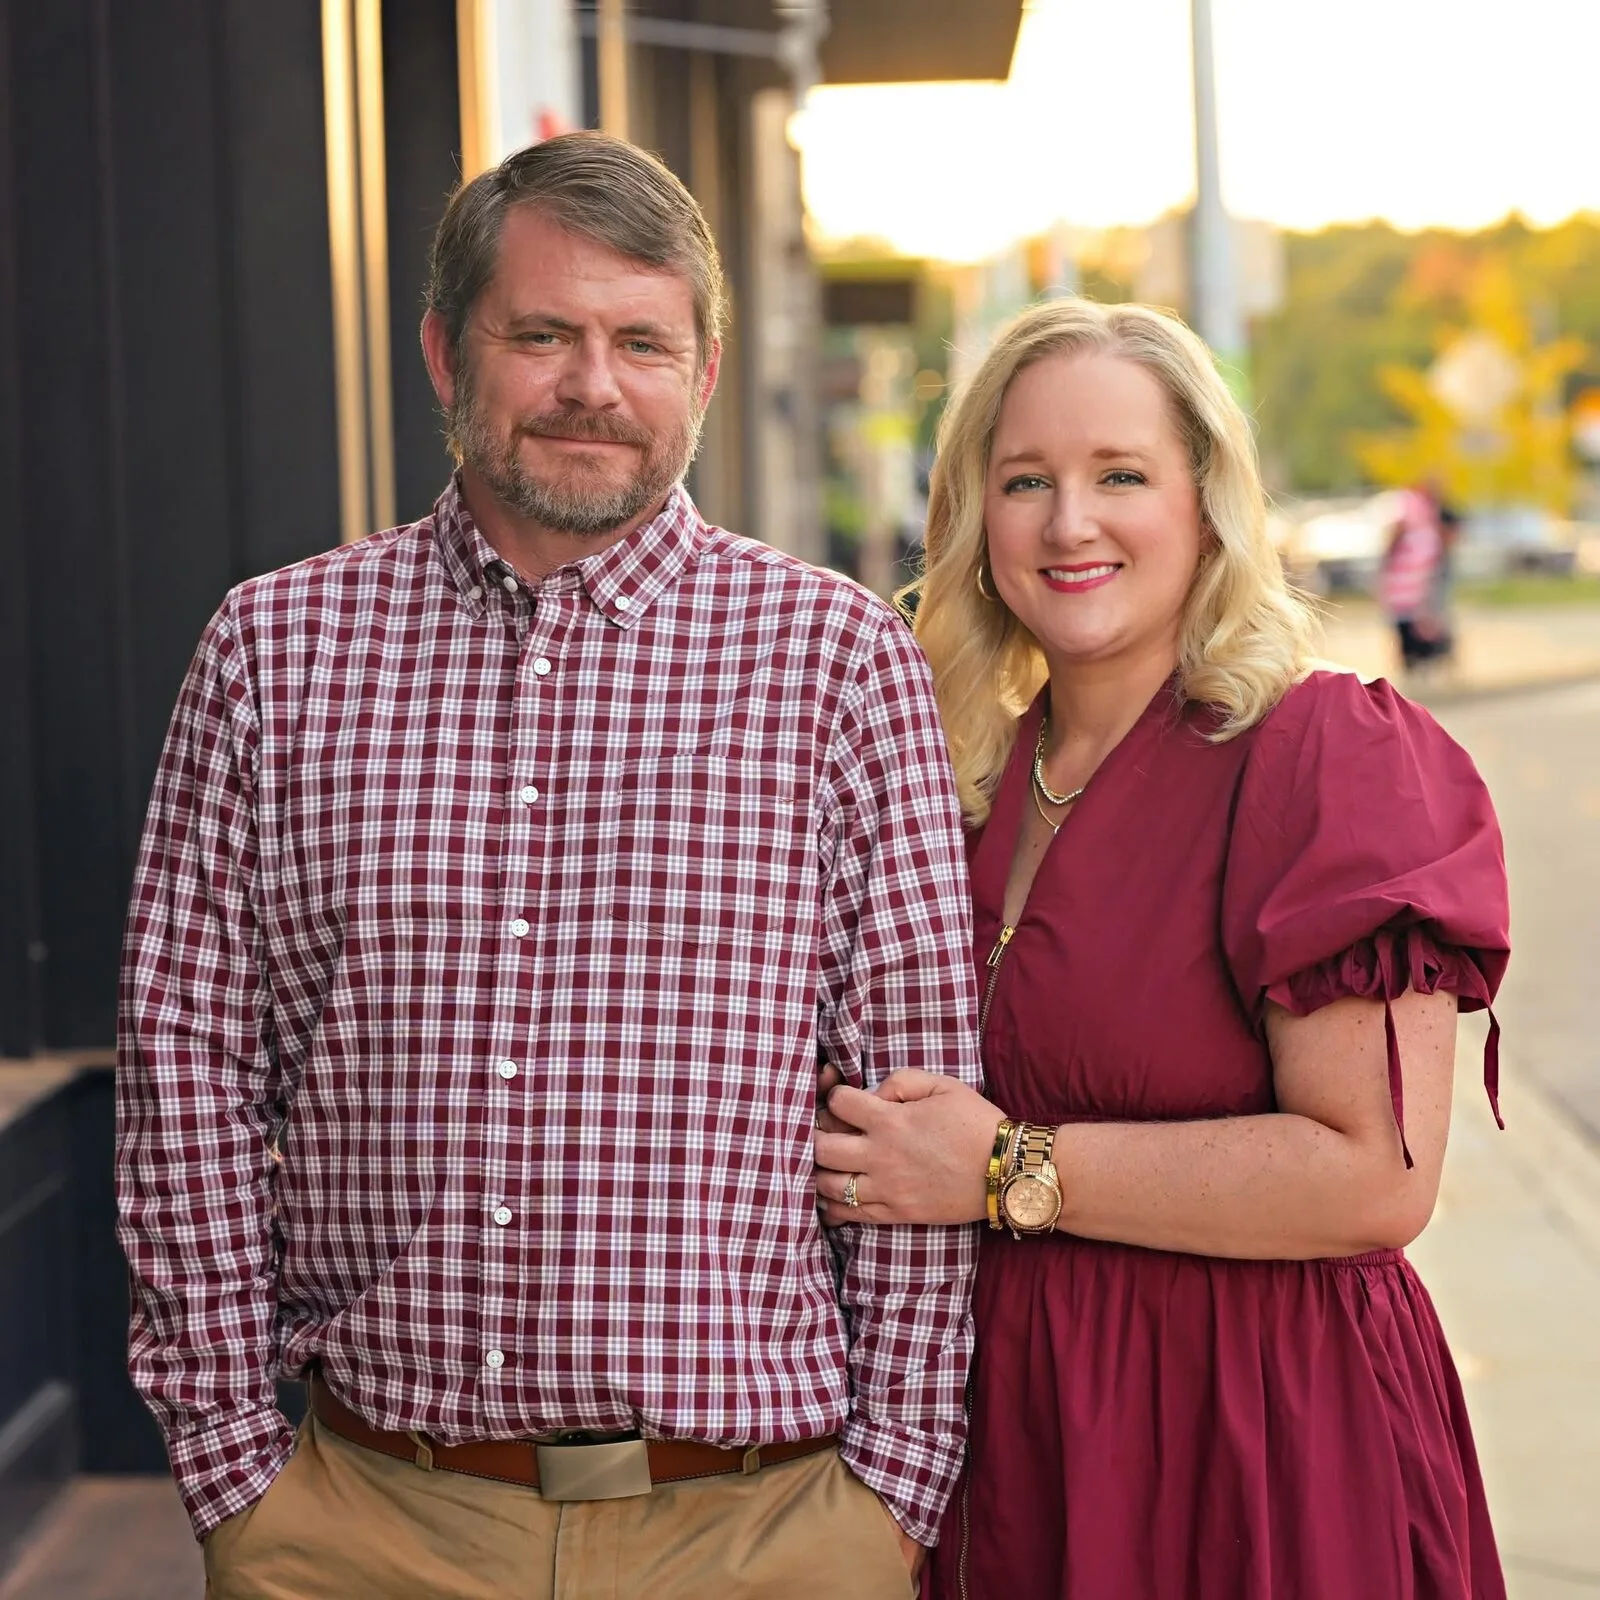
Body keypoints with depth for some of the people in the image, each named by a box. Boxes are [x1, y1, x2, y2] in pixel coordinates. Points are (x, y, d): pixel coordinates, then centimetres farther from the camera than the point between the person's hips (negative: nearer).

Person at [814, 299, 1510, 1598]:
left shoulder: (1327, 756, -13)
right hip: (1016, 1424, 6)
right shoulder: (982, 773, 7)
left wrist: (1011, 1172, -18)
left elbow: (1378, 1176, -22)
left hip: (1258, 1438, -6)